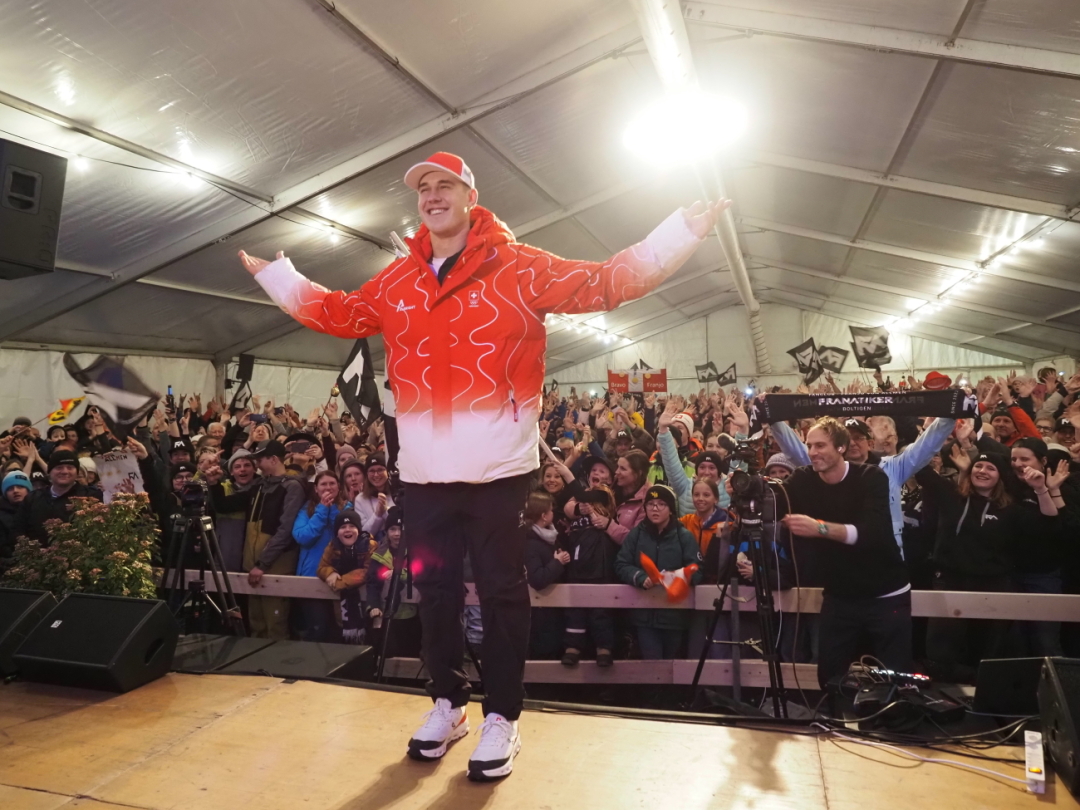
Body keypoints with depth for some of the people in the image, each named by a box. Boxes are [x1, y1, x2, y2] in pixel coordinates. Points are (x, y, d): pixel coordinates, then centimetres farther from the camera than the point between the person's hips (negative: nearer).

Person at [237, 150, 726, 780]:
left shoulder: (517, 267, -2)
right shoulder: (397, 281, 12)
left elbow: (606, 283, -5)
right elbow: (339, 313, 25)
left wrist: (682, 232, -11)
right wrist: (274, 275, 30)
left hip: (499, 465, -4)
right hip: (423, 469, 5)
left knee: (502, 589, 6)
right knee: (435, 587, 14)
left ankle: (502, 717, 22)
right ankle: (448, 702, 33)